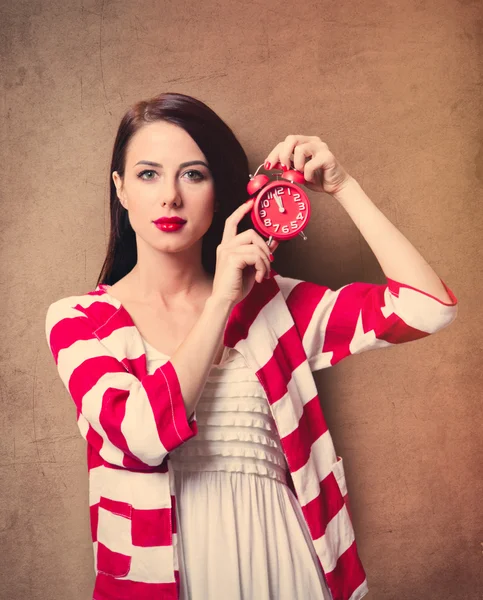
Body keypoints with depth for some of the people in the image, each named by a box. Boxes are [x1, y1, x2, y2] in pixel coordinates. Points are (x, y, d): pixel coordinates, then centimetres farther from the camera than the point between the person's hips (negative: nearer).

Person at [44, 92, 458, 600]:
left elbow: (428, 307, -8)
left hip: (277, 558, 2)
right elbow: (140, 435, -20)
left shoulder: (270, 304, 0)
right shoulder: (76, 319, -3)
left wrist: (342, 188, -8)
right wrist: (223, 300, -15)